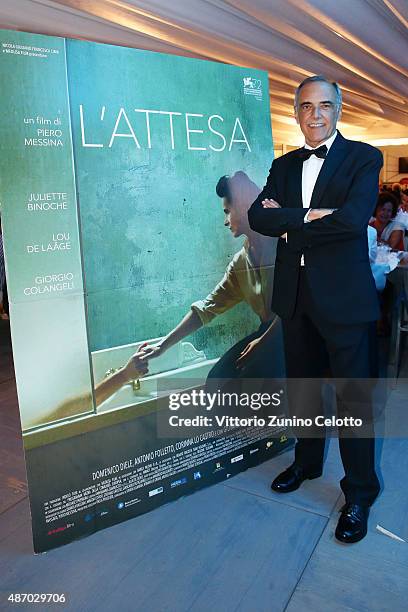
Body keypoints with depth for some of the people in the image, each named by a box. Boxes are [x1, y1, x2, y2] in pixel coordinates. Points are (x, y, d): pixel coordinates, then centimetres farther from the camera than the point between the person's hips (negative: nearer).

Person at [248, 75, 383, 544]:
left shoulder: (363, 158, -2)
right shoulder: (284, 165, 13)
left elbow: (354, 218, -19)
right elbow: (257, 216, -3)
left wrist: (289, 221, -11)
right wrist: (311, 216, -16)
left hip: (345, 294, -5)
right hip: (295, 294, 5)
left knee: (353, 396, 3)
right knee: (302, 387, 18)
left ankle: (359, 493, 22)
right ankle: (307, 462, 40)